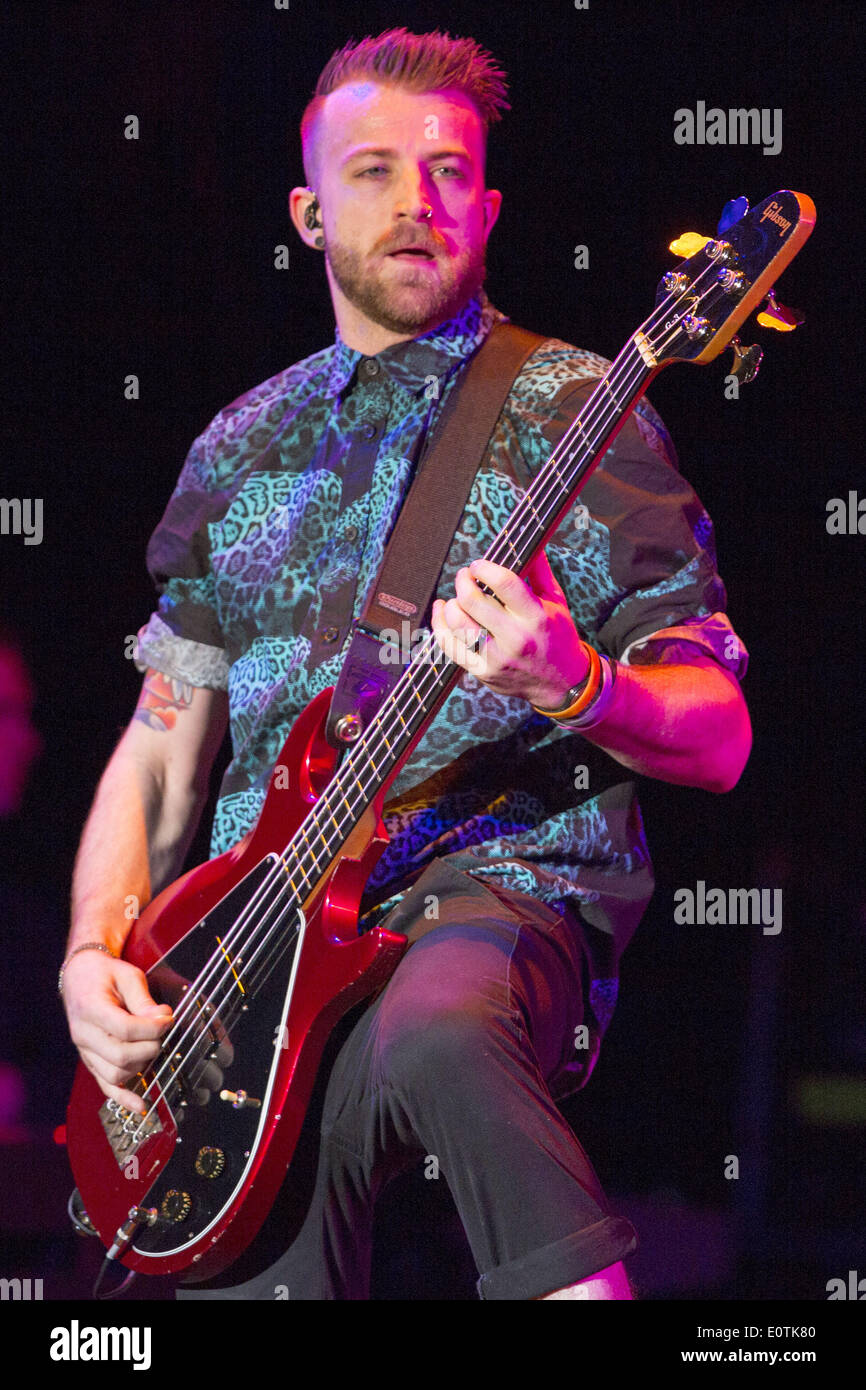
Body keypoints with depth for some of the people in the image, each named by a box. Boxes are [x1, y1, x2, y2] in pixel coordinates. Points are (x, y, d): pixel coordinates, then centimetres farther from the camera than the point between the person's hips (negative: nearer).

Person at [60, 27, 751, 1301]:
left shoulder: (575, 416, 4)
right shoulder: (242, 451, 18)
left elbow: (717, 741, -1)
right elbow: (158, 755, 21)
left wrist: (576, 687, -22)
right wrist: (96, 956, 5)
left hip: (505, 882, -5)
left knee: (428, 1028, -39)